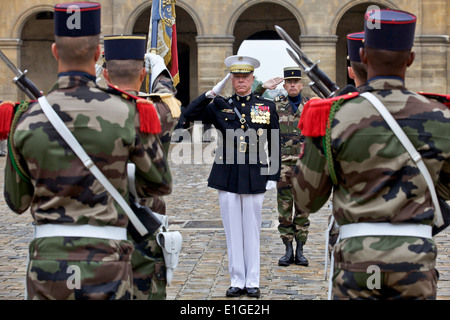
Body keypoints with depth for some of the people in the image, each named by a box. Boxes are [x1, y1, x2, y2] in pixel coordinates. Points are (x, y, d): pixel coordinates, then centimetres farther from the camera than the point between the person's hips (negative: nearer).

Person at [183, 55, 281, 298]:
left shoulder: (267, 107, 5)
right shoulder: (220, 106, 6)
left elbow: (275, 145, 6)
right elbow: (189, 114, -4)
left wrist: (273, 176, 0)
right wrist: (213, 92, -9)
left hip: (254, 177, -1)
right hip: (227, 177, 1)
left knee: (252, 231, 6)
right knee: (233, 231, 6)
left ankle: (252, 282, 14)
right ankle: (237, 281, 15)